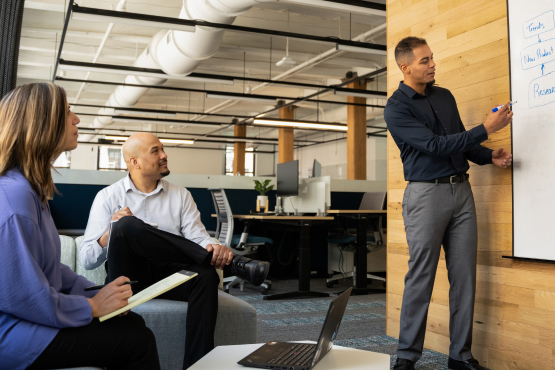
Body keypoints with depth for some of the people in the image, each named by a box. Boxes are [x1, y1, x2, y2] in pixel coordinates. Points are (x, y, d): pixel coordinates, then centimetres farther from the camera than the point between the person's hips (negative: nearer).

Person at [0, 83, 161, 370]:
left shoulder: (32, 188, 12)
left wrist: (94, 292, 6)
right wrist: (92, 306, -13)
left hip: (33, 314, 10)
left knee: (133, 322, 1)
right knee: (138, 341, -13)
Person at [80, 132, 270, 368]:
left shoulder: (181, 195, 15)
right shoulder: (108, 197, 7)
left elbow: (197, 236, 0)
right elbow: (87, 260, 1)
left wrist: (214, 248, -24)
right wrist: (112, 232, -19)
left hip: (168, 274, 2)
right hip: (130, 277, -2)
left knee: (206, 275, -32)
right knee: (127, 225, -31)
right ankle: (232, 264, -29)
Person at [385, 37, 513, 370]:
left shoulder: (445, 96, 14)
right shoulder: (396, 108, -7)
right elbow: (434, 145, -16)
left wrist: (490, 156, 3)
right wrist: (486, 129, -17)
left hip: (461, 190, 6)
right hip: (426, 193, -6)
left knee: (465, 275, 5)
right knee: (421, 277, -3)